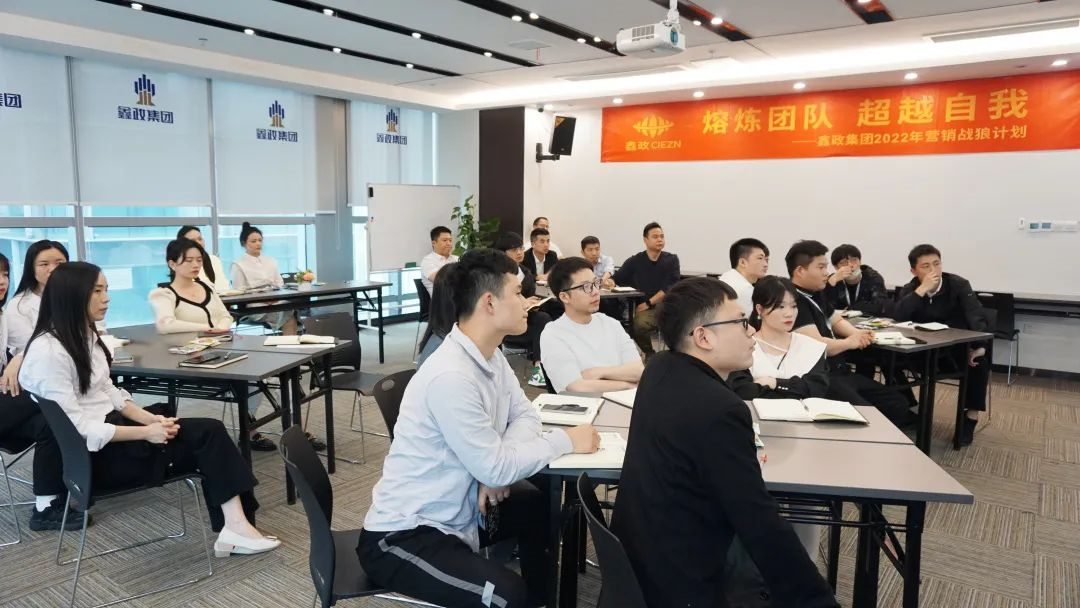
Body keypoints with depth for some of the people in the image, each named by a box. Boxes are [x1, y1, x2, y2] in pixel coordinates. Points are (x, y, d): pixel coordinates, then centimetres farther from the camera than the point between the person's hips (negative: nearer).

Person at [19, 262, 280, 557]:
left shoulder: (84, 336, 10)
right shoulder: (48, 351, -18)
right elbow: (75, 427, -22)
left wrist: (151, 419, -5)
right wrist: (145, 433, -22)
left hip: (111, 428, 8)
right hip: (94, 453, -8)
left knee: (210, 432, -11)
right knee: (208, 434, -17)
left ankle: (234, 526, -14)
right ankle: (236, 527, -14)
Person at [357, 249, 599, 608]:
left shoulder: (491, 355, 1)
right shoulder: (450, 376, -28)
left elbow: (524, 414, 7)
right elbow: (495, 469, -24)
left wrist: (502, 466, -12)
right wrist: (565, 440, -14)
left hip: (458, 511, 9)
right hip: (404, 535, -9)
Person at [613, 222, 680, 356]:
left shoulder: (671, 260, 10)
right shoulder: (634, 261, 10)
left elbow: (670, 287, -1)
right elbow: (616, 280, 13)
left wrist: (649, 303, -10)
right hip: (646, 309, 0)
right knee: (638, 325, -33)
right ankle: (650, 355, -3)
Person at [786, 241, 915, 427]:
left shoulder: (817, 294, 15)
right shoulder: (794, 301, -18)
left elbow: (837, 321, 28)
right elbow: (816, 346, -25)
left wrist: (857, 334, 5)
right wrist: (850, 343, -6)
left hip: (841, 372, 11)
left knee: (898, 404, 11)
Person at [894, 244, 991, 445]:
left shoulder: (958, 284, -12)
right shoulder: (910, 290, -4)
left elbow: (977, 316, -26)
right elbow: (899, 316, -24)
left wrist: (979, 346, -42)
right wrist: (922, 289, -31)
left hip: (959, 349, -2)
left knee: (980, 359, -32)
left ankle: (971, 415, -18)